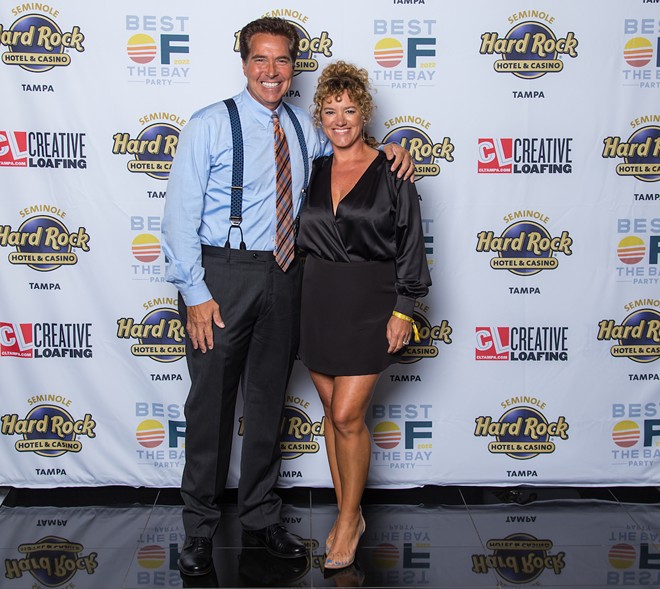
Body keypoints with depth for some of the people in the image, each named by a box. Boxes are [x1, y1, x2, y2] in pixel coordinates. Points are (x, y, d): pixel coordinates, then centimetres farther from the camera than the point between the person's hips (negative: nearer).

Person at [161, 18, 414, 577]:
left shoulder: (306, 129, 9)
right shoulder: (210, 126, -5)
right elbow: (180, 216, -8)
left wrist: (391, 149, 5)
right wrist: (195, 294, -15)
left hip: (284, 277, 5)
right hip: (223, 275, -4)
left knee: (268, 400, 14)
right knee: (211, 400, 2)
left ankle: (261, 516, 30)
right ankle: (200, 526, 19)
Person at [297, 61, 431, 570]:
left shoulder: (391, 171, -4)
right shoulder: (312, 170, 8)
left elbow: (410, 246, -4)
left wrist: (402, 310, -9)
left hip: (370, 302, -4)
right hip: (319, 300, 5)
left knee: (347, 415, -7)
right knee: (333, 412, 11)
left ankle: (349, 519, 13)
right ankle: (348, 515, 25)